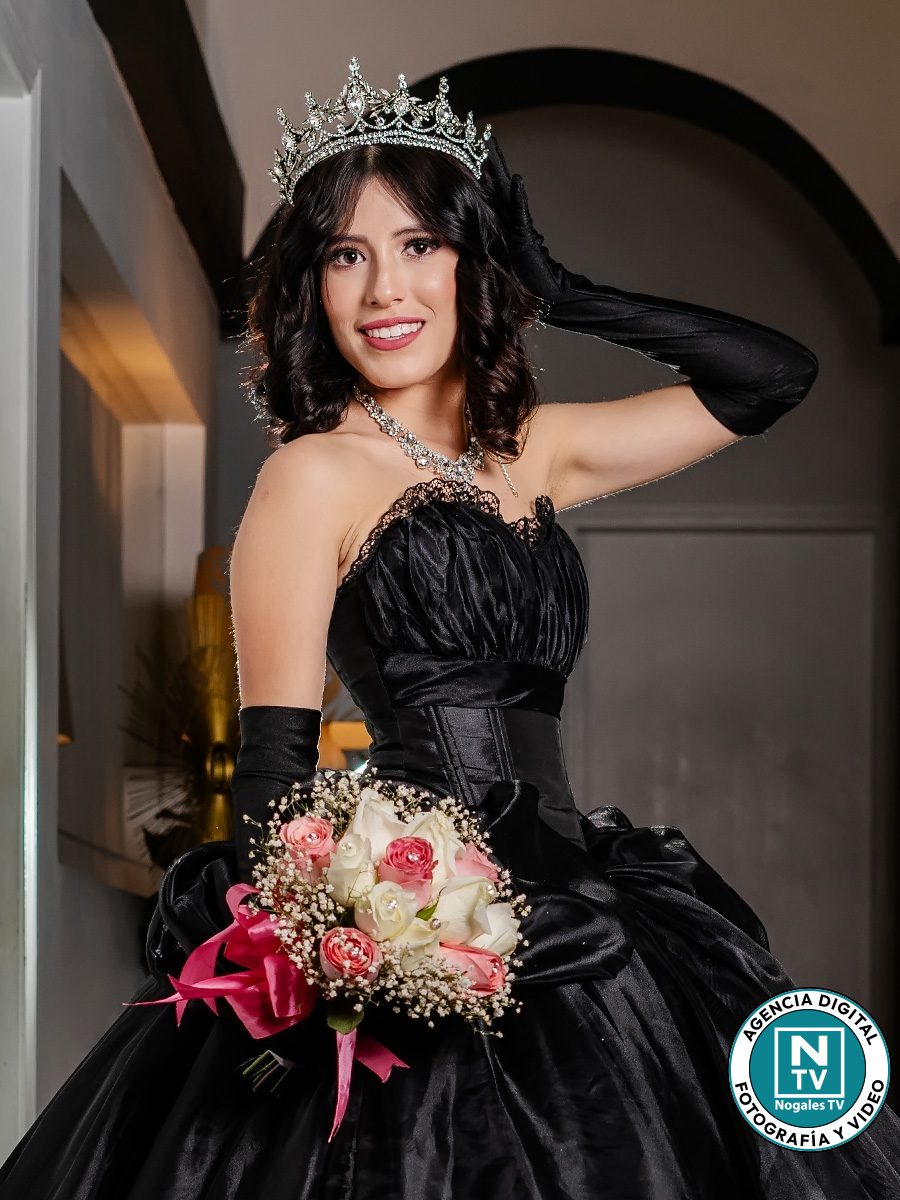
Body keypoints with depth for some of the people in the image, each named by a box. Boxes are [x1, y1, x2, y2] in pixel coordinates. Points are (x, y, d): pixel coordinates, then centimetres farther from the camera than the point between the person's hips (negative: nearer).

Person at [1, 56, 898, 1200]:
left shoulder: (531, 449, 12)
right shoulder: (315, 474, -5)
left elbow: (774, 376, 16)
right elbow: (271, 762, -9)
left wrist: (561, 294, 10)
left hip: (568, 913, 7)